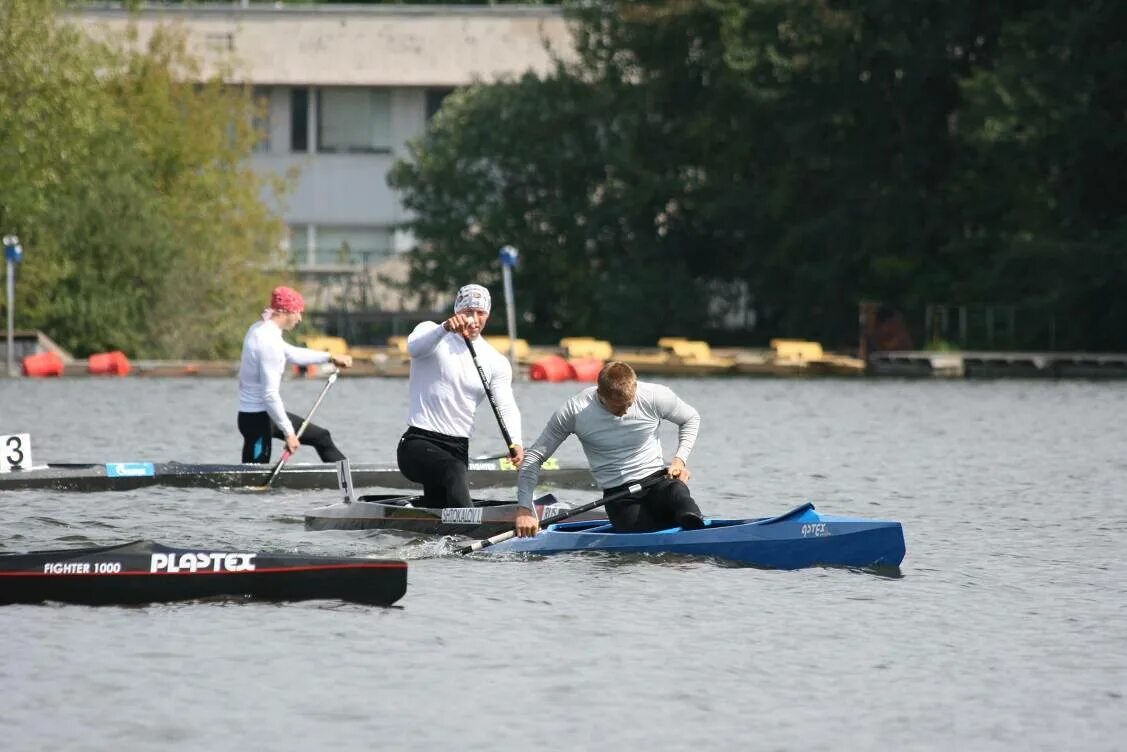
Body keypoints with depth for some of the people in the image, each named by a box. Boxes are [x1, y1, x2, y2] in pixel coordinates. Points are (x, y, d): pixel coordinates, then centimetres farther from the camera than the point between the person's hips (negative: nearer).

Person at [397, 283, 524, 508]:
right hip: (418, 444, -5)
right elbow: (415, 348, -25)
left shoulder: (496, 362, 8)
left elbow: (506, 407, -5)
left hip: (458, 449, 5)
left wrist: (515, 443, -25)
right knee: (453, 471, -35)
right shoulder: (431, 332, -1)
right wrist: (445, 328, -45)